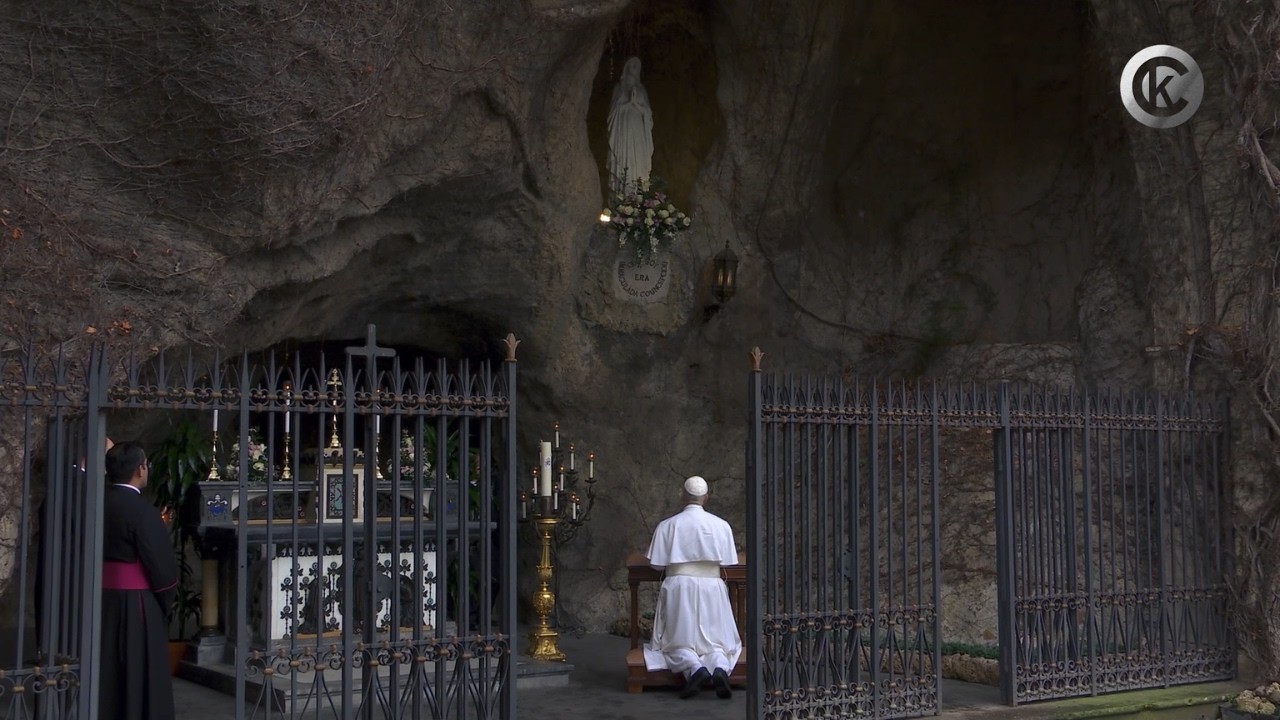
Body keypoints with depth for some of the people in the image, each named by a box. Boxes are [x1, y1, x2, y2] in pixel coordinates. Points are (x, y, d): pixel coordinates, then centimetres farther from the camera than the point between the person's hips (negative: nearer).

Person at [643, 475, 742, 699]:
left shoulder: (667, 525, -2)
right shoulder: (721, 525, 1)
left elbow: (657, 565, 0)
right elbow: (729, 562, 5)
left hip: (678, 588, -1)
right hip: (712, 588, 1)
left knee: (679, 641, 6)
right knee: (716, 640, 10)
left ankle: (694, 668, -25)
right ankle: (720, 667, -23)